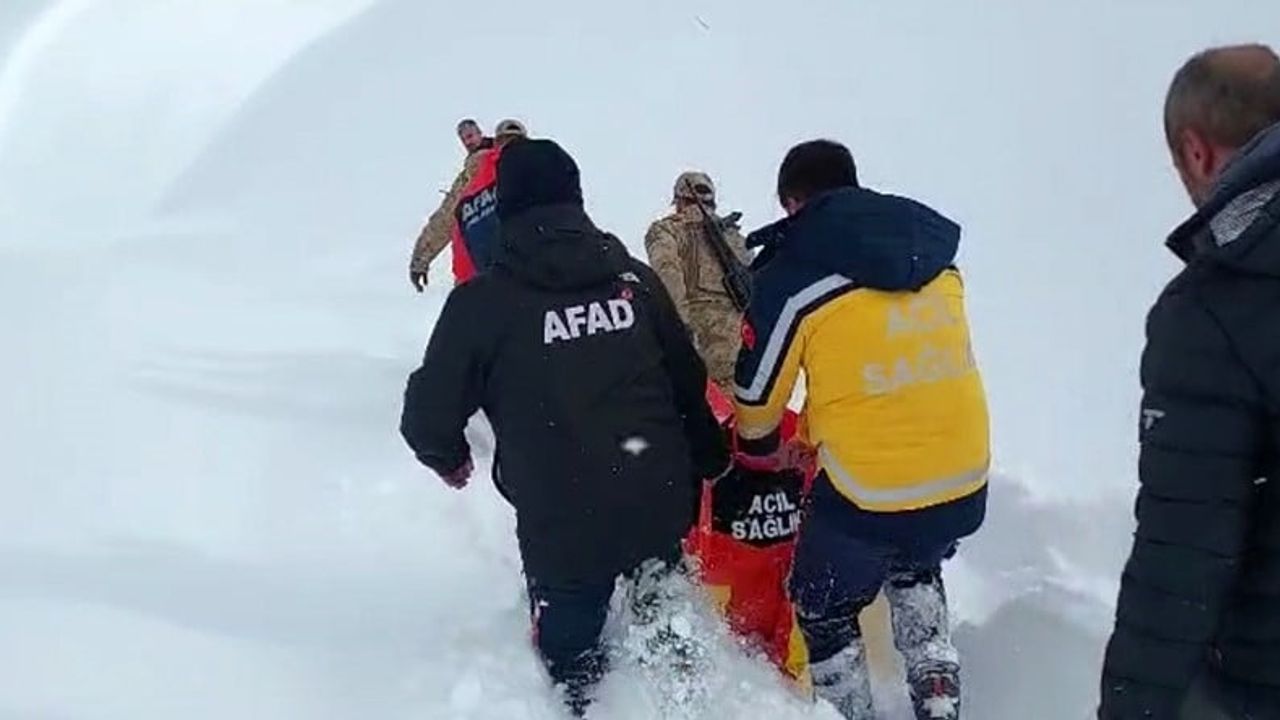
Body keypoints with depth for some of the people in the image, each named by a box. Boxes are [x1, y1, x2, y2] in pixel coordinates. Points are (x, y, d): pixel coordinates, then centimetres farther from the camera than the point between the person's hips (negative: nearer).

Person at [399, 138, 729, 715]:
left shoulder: (483, 301, -10)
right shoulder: (632, 277, 3)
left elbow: (429, 413, -6)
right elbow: (689, 380, 10)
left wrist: (449, 459, 17)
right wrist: (708, 459, 26)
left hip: (564, 526, -3)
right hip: (662, 506, 4)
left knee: (573, 660, 16)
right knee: (665, 622, 29)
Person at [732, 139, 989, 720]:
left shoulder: (790, 278, -7)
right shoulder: (935, 252, 8)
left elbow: (757, 396, 1)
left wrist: (760, 452, 25)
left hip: (866, 496, -5)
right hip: (965, 485, 6)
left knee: (825, 609, 22)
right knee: (914, 571, 36)